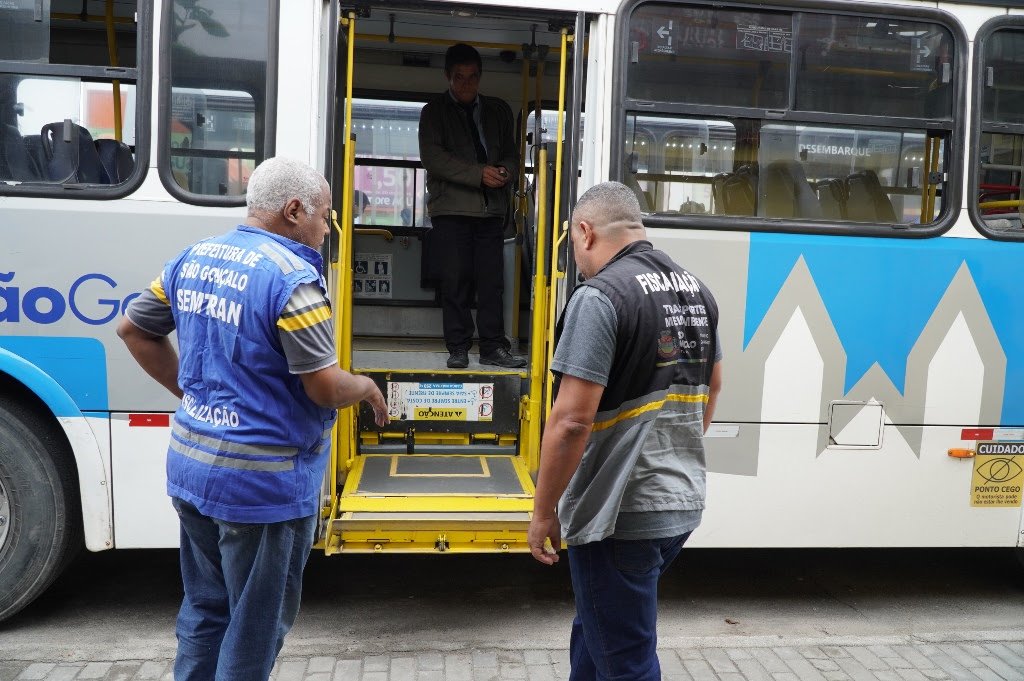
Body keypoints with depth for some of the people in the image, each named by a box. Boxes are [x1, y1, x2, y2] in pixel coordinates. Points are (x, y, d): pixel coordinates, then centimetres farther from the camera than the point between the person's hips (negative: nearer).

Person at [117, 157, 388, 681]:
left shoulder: (193, 258, 5)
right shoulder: (291, 277, -19)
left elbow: (133, 329, 16)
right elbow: (326, 388, -21)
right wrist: (368, 388, 0)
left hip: (190, 465, 8)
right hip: (263, 482, -8)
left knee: (204, 609, 23)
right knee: (254, 627, 10)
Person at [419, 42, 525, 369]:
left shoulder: (498, 110, 18)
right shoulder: (434, 111, 6)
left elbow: (511, 150, 19)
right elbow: (432, 156, -7)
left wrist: (507, 171, -6)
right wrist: (479, 174, -15)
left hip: (491, 207, 3)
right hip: (451, 208, -3)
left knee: (492, 281, 0)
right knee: (455, 281, -3)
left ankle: (493, 347, 6)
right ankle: (458, 348, 4)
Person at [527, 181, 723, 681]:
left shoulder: (600, 296, -19)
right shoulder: (696, 291, 8)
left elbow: (571, 420, -23)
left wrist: (543, 513, -12)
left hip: (621, 513, -8)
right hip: (684, 502, 9)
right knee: (596, 634, 25)